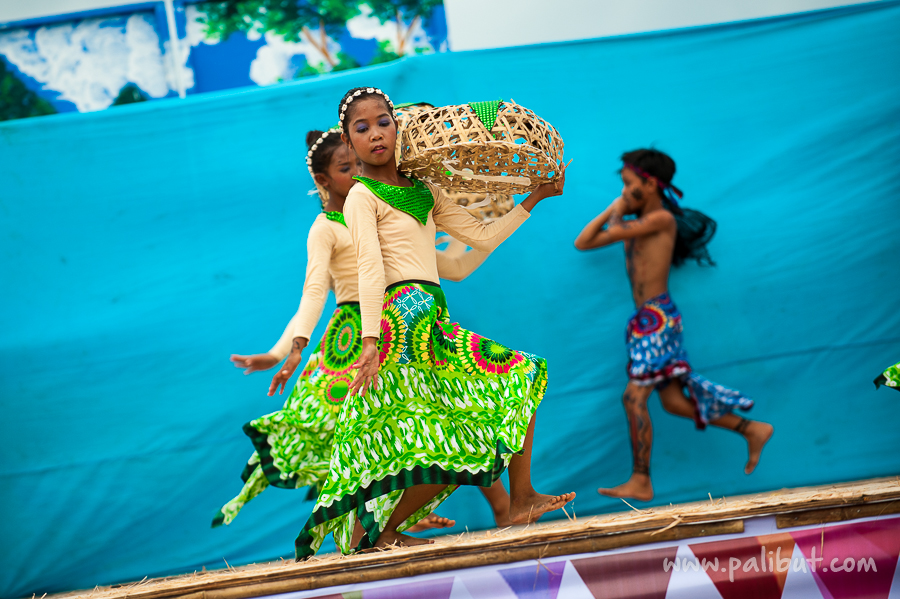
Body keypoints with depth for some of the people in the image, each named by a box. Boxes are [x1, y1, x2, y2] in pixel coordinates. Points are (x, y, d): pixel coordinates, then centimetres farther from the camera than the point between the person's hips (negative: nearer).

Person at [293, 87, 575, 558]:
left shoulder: (423, 193, 22)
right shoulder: (362, 196, 0)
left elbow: (483, 237, 24)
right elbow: (370, 269, -13)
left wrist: (534, 199, 25)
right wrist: (371, 339, -22)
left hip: (431, 321, 7)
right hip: (407, 318, -7)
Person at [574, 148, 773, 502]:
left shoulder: (662, 219, -8)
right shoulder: (636, 224, 18)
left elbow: (612, 233, -15)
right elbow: (583, 243, 17)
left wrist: (618, 211, 5)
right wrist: (614, 209, 15)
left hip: (657, 317, -9)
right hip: (646, 319, 9)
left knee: (634, 398, -12)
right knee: (673, 401, 7)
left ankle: (641, 482, -8)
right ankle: (752, 430, 14)